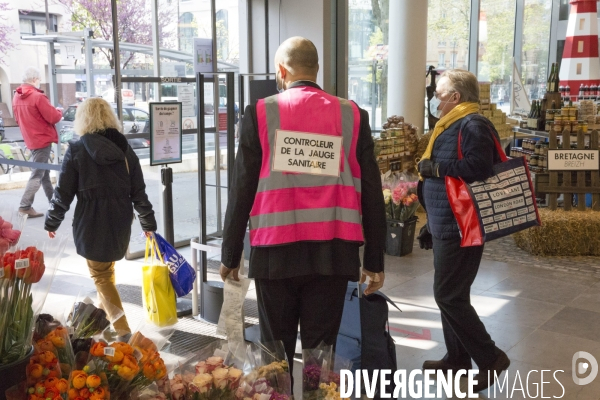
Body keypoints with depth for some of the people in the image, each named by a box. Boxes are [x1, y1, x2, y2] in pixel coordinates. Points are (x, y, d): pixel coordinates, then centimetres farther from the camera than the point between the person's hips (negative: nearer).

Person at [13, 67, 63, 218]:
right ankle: (25, 206, -7)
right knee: (37, 175, -5)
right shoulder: (37, 96, -18)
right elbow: (53, 117, -16)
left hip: (31, 139, 9)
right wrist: (59, 112, 3)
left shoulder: (17, 97, 7)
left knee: (44, 172, 17)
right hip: (42, 139, -8)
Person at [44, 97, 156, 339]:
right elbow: (138, 192, 4)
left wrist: (52, 222, 7)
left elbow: (63, 193, -8)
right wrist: (148, 223, 14)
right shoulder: (124, 149, 1)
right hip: (120, 224, 5)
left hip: (92, 224, -4)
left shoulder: (76, 151, -11)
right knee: (108, 272, 24)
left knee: (101, 277, 6)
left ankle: (123, 331, 0)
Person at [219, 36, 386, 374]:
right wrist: (375, 260, 10)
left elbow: (242, 190, 0)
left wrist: (231, 254, 9)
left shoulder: (260, 113, -1)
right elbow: (371, 193, 3)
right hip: (332, 252, 1)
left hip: (276, 251, -1)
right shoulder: (352, 115, 3)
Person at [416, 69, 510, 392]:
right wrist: (431, 223, 23)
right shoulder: (451, 127, 17)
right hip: (447, 226, 11)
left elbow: (480, 168, -31)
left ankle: (490, 358, 4)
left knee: (448, 296, -7)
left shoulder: (472, 126, -15)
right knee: (451, 295, 15)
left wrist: (436, 167, -20)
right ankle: (457, 358, 26)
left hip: (460, 228, -11)